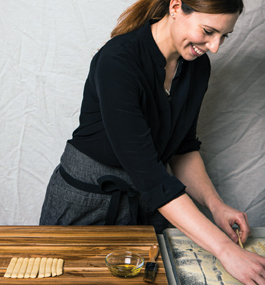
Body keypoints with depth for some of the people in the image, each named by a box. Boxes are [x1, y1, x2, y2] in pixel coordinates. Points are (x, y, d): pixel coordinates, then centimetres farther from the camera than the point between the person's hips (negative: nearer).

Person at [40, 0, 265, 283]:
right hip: (86, 198, -5)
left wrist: (215, 205, -11)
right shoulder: (118, 61, -28)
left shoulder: (197, 65, -6)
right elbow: (145, 170, -33)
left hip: (148, 199, 5)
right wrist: (224, 249, -35)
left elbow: (183, 148, 4)